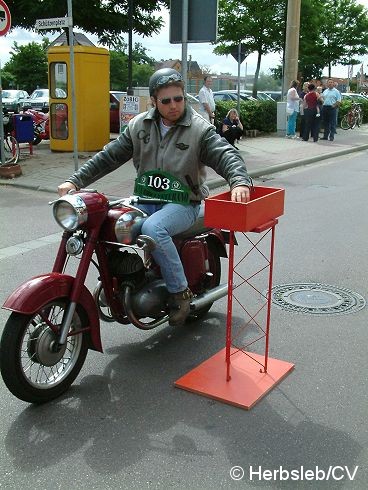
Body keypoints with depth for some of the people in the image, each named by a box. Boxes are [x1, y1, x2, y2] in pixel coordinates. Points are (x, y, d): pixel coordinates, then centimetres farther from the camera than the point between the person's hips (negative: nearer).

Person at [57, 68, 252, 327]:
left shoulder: (200, 128, -4)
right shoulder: (139, 125, 8)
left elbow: (226, 155, -14)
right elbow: (109, 156, 9)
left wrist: (240, 181, -37)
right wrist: (75, 180, 1)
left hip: (183, 202, -4)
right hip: (145, 199, 5)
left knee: (153, 228, -35)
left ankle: (180, 291, -18)